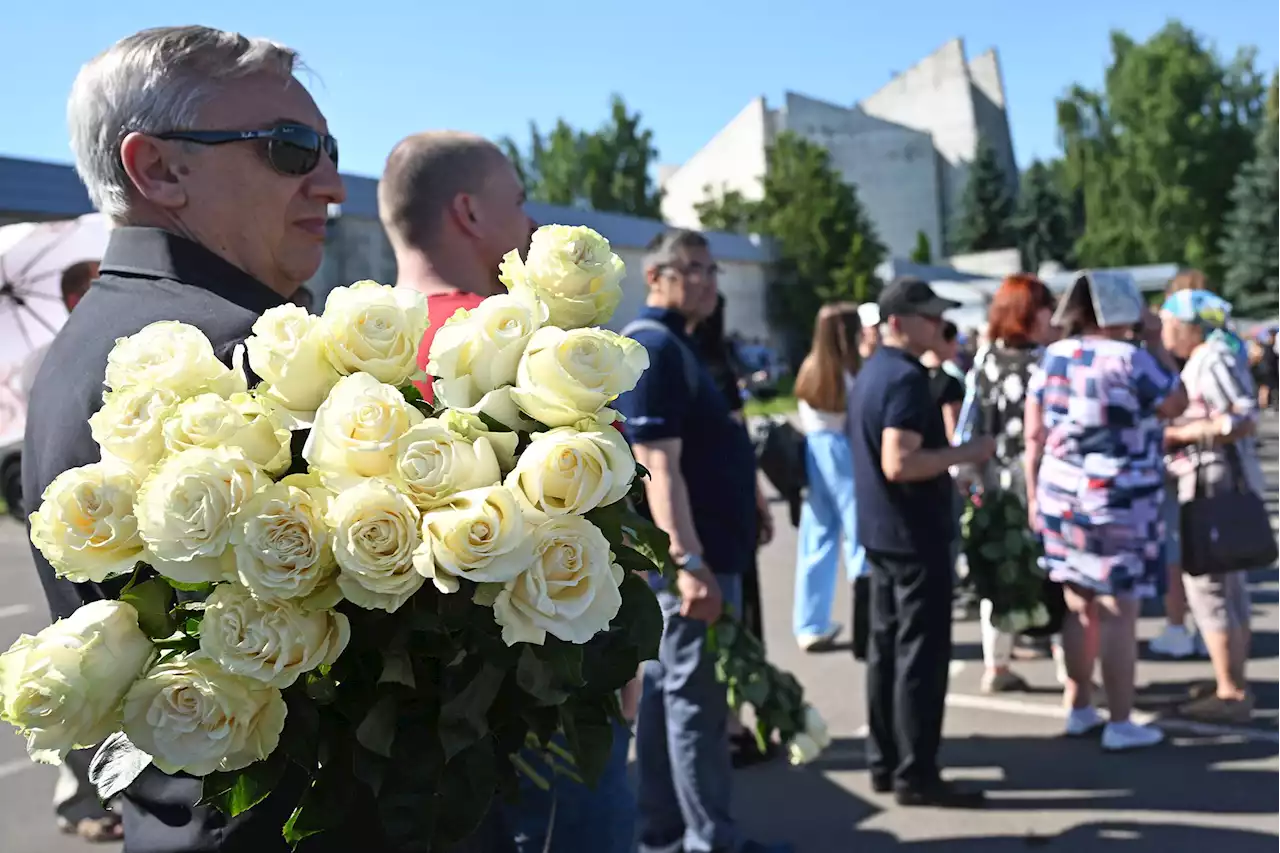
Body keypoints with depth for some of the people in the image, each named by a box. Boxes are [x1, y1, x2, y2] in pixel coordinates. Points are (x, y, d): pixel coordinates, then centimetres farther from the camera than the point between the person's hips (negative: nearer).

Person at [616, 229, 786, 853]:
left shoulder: (672, 347, 17)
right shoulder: (654, 349, -16)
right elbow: (658, 465, -25)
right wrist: (690, 560, -29)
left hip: (688, 553, 11)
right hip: (687, 558, -11)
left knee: (665, 691, 14)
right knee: (697, 699, -2)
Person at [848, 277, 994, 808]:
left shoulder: (870, 372, 13)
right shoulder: (906, 378, -18)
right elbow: (899, 464, -27)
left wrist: (950, 464, 21)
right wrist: (967, 453, -18)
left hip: (881, 531, 10)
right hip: (914, 535, -10)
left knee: (886, 649, 13)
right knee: (921, 656, -3)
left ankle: (884, 763, 21)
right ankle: (915, 775, 3)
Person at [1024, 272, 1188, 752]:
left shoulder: (1053, 358, 4)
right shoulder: (1131, 360, -14)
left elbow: (1034, 435, 5)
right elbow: (1176, 405, 1)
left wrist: (1034, 494, 12)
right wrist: (1157, 344, 4)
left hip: (1061, 499, 6)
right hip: (1119, 504, -6)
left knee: (1079, 609, 16)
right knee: (1118, 614, 1)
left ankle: (1079, 710, 26)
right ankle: (1120, 725, 8)